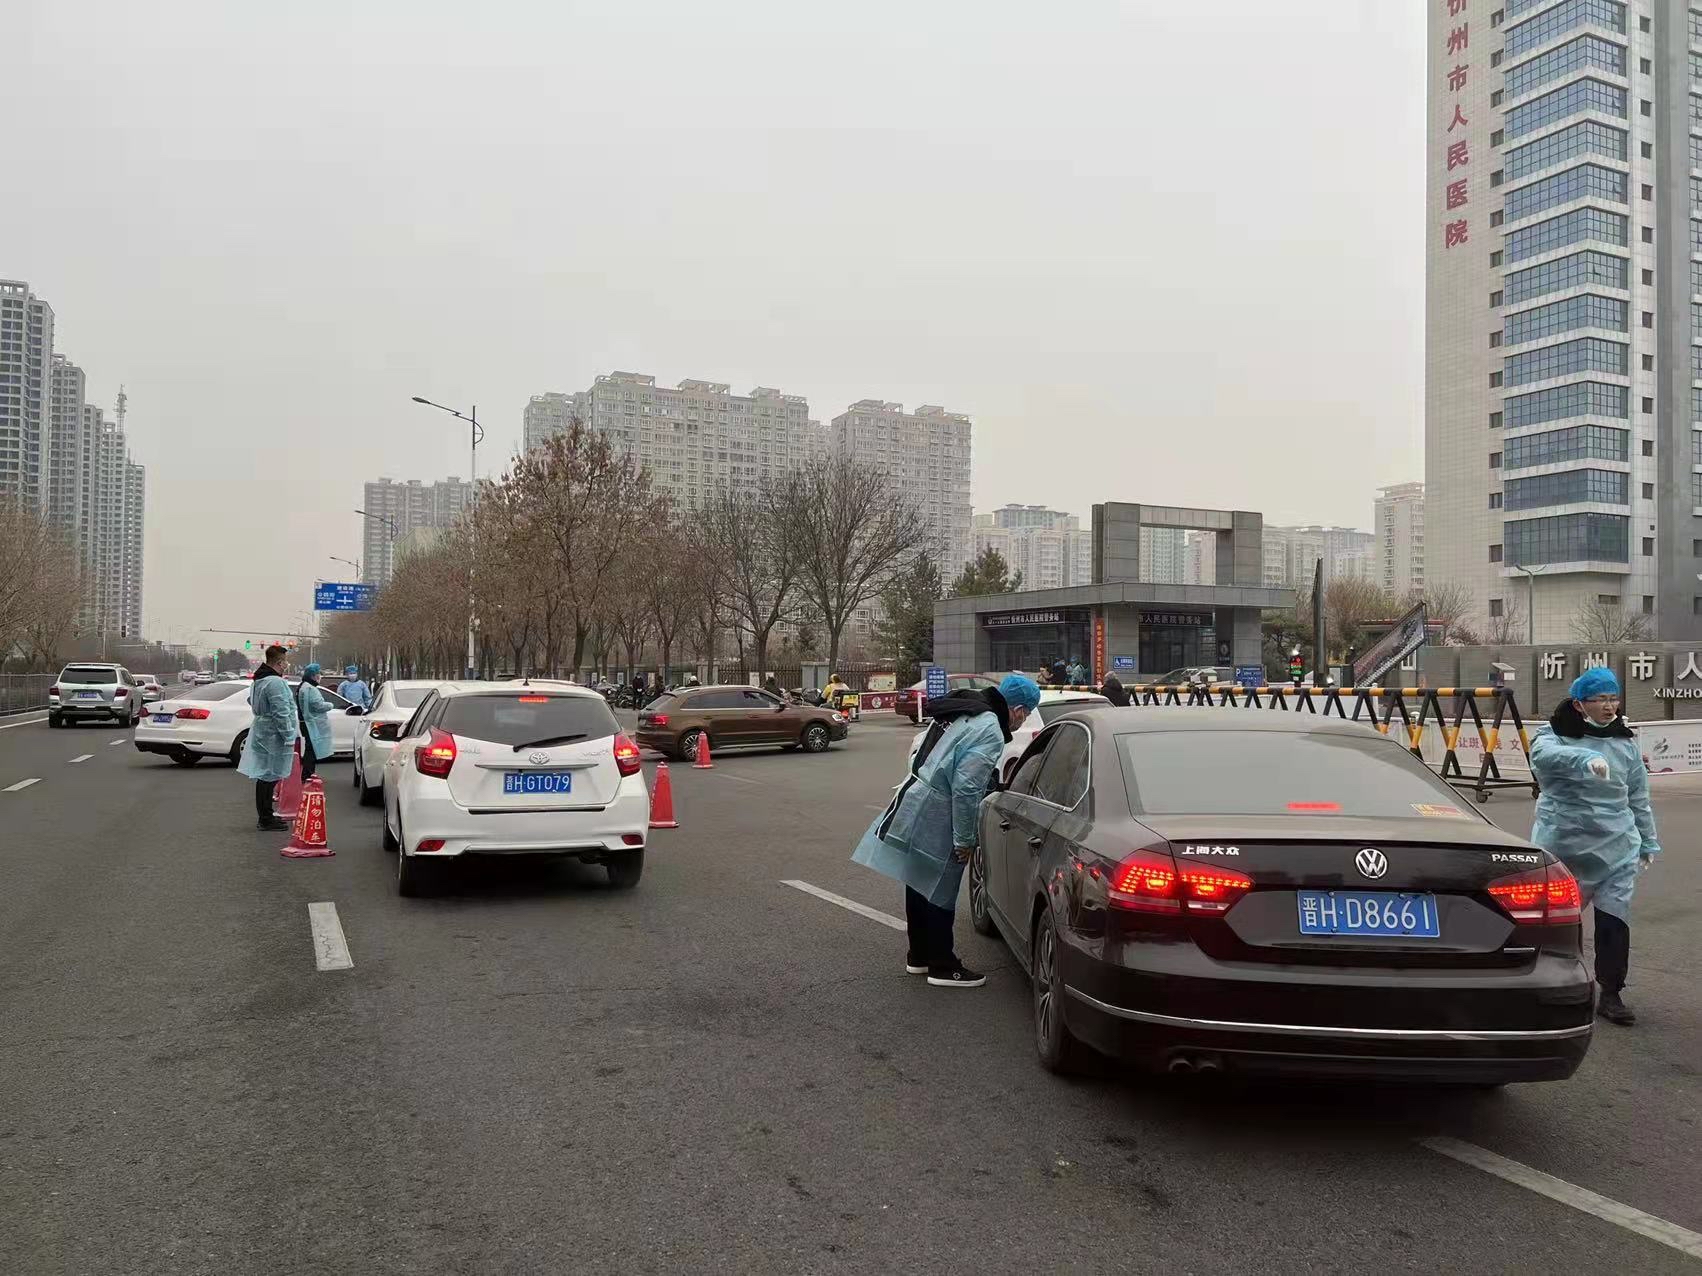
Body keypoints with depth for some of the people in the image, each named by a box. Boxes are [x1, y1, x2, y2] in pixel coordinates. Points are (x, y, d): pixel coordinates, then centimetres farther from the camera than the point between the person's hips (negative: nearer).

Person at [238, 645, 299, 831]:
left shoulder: (259, 680, 13)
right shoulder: (275, 683, -21)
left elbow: (251, 700, 30)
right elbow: (281, 714, -23)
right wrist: (289, 738, -20)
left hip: (261, 732, 10)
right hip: (273, 737, -10)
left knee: (265, 777, 16)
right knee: (268, 778, -4)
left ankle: (266, 815, 25)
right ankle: (266, 819, 1)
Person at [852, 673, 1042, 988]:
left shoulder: (961, 711, 10)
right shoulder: (990, 732, -19)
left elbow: (919, 752, 18)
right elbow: (966, 788, -25)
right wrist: (965, 840, -16)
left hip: (912, 803, 9)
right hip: (934, 821, -9)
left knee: (920, 886, 19)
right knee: (939, 893, 3)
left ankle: (919, 955, 33)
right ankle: (942, 967, 14)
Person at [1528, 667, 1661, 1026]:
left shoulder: (1625, 743, 8)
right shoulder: (1555, 736, -6)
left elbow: (1639, 797, 16)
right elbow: (1543, 755, -32)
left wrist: (1648, 842, 19)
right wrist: (1585, 759, -49)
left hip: (1616, 847, 3)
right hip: (1562, 845, -3)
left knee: (1614, 920, 0)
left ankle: (1610, 993, 11)